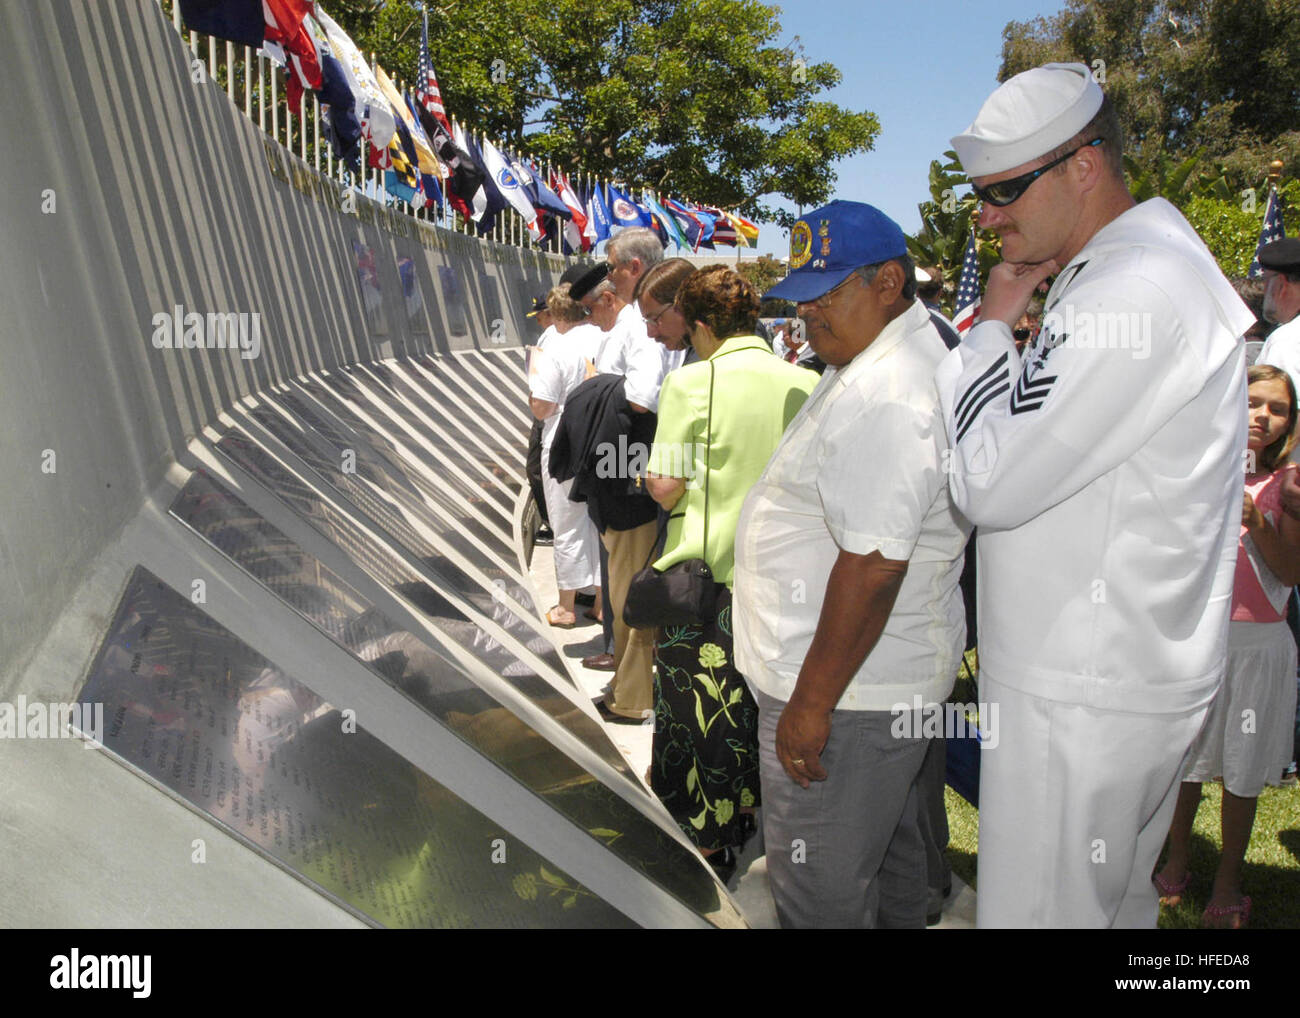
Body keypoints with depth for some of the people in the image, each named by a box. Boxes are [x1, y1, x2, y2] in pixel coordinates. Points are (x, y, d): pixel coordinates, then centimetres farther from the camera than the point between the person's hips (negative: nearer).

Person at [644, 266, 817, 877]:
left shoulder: (691, 383, -14)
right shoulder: (807, 384, -2)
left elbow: (665, 487, -15)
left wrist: (648, 474, 7)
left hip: (703, 576, -4)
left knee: (698, 708, 10)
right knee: (754, 701, 21)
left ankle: (705, 844, 22)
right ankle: (745, 812, 39)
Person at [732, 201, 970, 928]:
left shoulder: (884, 394, -25)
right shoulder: (914, 351, 12)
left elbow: (873, 566, -29)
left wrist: (811, 703, -22)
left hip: (848, 688, -11)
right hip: (888, 677, 11)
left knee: (821, 892, 5)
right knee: (890, 857, 26)